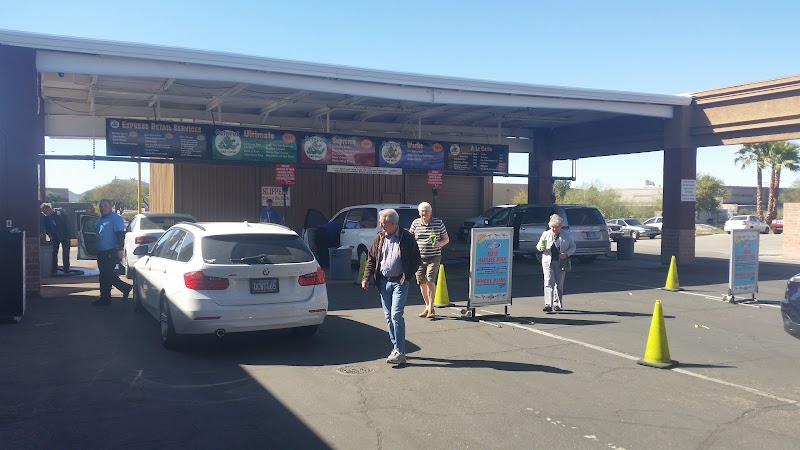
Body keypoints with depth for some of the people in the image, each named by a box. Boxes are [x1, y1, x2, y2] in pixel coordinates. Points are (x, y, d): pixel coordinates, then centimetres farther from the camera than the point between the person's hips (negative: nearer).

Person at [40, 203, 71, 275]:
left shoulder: (60, 214, -12)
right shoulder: (46, 218, -4)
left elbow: (67, 225, -8)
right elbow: (46, 228, 5)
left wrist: (67, 236, -10)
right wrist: (50, 235, -10)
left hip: (64, 237, -2)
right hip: (55, 238, 2)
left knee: (65, 253, 2)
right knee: (54, 253, 2)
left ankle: (66, 269, 8)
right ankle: (53, 269, 8)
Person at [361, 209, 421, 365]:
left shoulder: (407, 238, -5)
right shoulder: (379, 238, 7)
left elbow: (416, 260, 0)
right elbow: (371, 259, 10)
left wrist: (406, 277, -7)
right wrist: (366, 278, 0)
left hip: (399, 282, -5)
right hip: (383, 282, 5)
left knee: (396, 315, -13)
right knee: (388, 317, 9)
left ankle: (400, 352, -8)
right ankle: (396, 348, 21)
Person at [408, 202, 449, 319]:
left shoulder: (438, 223, 1)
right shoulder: (415, 223, 5)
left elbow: (446, 239, 8)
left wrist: (439, 243, -13)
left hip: (434, 257, -3)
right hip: (419, 257, 3)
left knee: (430, 280, -16)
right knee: (422, 282, 7)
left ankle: (431, 308, -8)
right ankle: (427, 306, 23)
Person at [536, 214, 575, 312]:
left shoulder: (566, 234, 6)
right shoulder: (546, 234, 7)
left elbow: (572, 247, 10)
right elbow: (538, 246, 14)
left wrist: (566, 254, -9)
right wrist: (541, 248, -11)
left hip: (561, 263, 1)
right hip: (548, 262, -1)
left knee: (559, 284, 7)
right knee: (549, 282, -13)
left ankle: (557, 305, 18)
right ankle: (548, 305, -18)